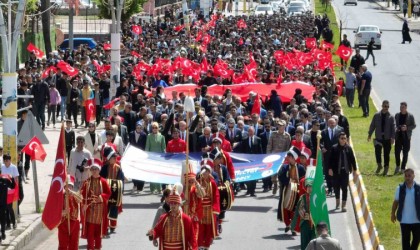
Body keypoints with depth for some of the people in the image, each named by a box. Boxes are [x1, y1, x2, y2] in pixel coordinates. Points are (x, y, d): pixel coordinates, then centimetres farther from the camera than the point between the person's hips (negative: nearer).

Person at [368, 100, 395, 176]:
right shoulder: (377, 115, 2)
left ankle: (386, 168, 17)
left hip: (387, 138, 0)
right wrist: (369, 134, 5)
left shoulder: (391, 117, -1)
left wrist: (393, 137, -14)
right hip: (378, 138, 0)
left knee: (386, 154, 5)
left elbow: (393, 127, -5)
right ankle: (379, 165, 13)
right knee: (377, 152, -10)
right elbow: (372, 125, 7)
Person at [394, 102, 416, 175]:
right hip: (398, 136, 3)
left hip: (406, 136, -3)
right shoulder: (397, 115, 6)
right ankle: (397, 167, 20)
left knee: (405, 153, 2)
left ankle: (403, 169, 9)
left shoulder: (410, 116, -5)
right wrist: (397, 128, -3)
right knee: (397, 152, 0)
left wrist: (407, 128, -18)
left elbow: (414, 125, -2)